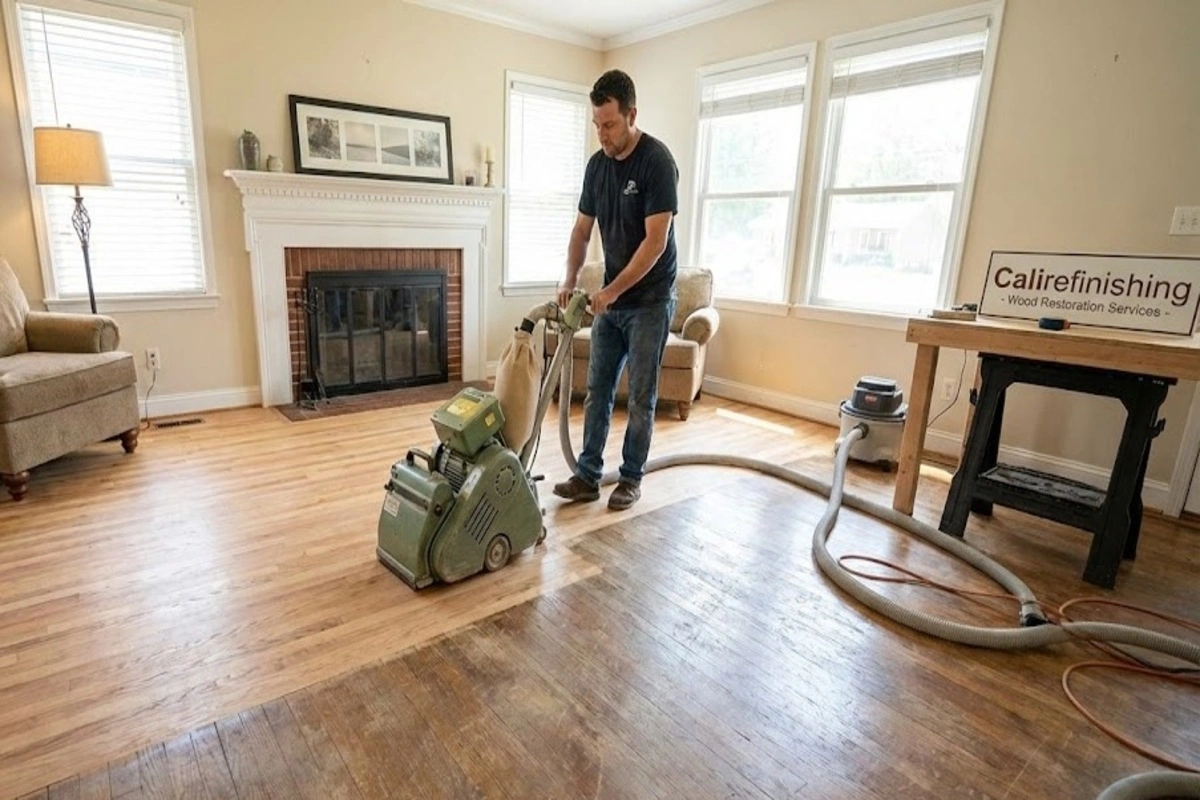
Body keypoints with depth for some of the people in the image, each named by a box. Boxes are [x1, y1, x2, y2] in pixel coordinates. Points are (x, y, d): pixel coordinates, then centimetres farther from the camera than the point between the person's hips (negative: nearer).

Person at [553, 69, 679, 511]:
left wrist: (613, 291, -22)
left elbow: (656, 241, -22)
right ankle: (588, 475, 16)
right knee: (597, 391, 7)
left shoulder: (657, 161, -17)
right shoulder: (597, 164, 5)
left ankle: (631, 477, 17)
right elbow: (582, 229, 9)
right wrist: (569, 280, -5)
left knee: (641, 397, 2)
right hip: (611, 300, 7)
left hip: (649, 301, -7)